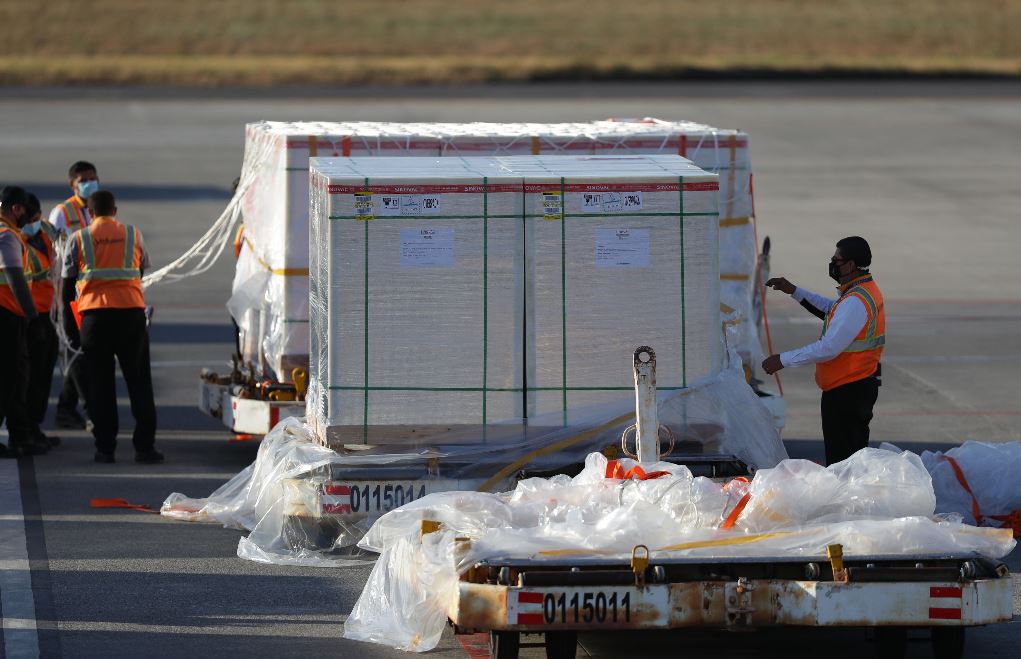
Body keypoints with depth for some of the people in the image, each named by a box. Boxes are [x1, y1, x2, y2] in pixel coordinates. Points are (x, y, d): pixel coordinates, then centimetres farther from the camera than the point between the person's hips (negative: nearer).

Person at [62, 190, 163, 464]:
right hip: (131, 311, 0)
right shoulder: (133, 235, 7)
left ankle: (105, 448, 4)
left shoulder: (78, 239, 4)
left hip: (94, 315, 0)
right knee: (139, 382, 6)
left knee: (99, 384, 6)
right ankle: (144, 446, 1)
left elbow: (68, 282, 7)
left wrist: (67, 318, 20)